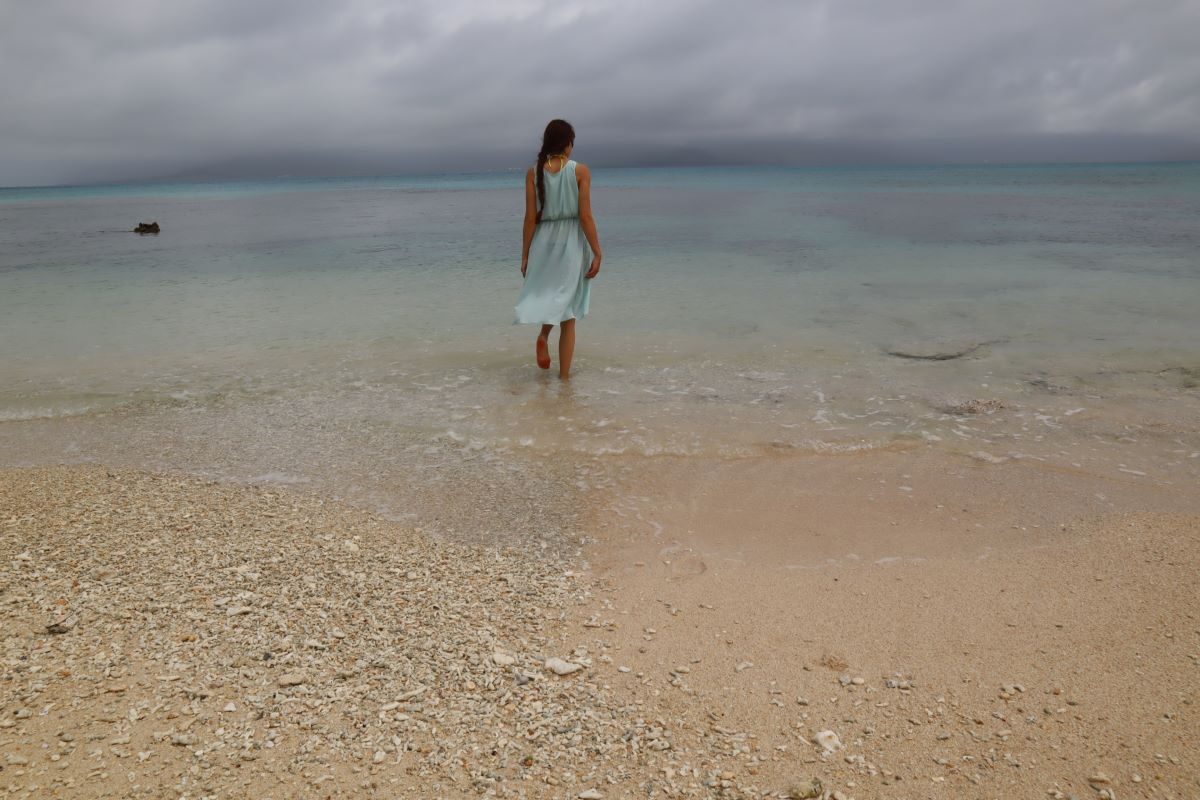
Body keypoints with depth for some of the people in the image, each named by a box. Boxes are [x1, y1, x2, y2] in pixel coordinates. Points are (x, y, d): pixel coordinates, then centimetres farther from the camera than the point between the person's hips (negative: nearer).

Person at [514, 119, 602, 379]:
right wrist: (597, 253, -4)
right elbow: (585, 216, -10)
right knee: (567, 312, 6)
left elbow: (530, 218, -2)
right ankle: (564, 375, 6)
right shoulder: (580, 171, -6)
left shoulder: (533, 172, 0)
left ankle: (543, 336, 0)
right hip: (572, 244, -2)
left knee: (548, 295, 28)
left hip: (543, 242, 2)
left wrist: (525, 255, 5)